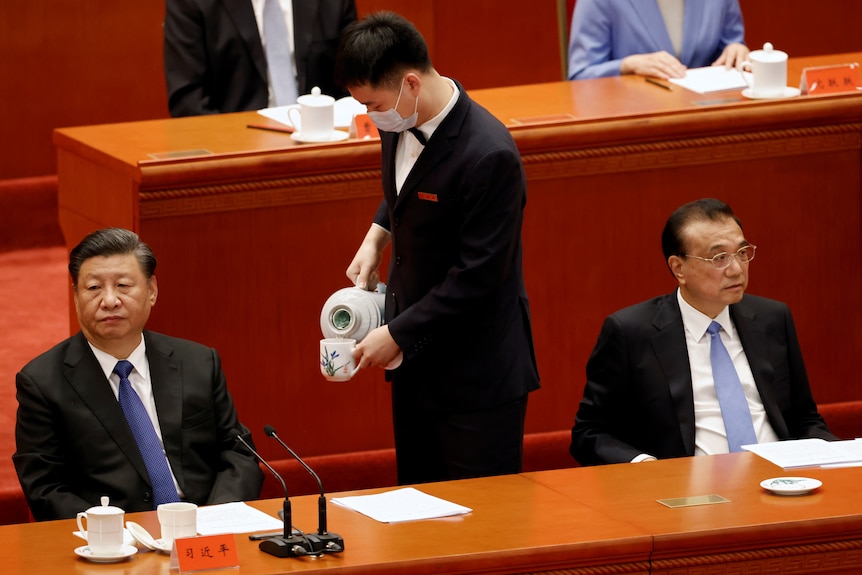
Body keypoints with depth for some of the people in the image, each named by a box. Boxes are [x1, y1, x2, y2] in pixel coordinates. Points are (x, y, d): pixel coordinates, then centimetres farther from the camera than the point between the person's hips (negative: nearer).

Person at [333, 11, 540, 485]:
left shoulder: (488, 156, -26)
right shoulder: (401, 126, -1)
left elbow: (478, 277, -23)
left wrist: (397, 335, -16)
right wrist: (377, 236, 5)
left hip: (476, 375, -8)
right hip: (415, 358, 8)